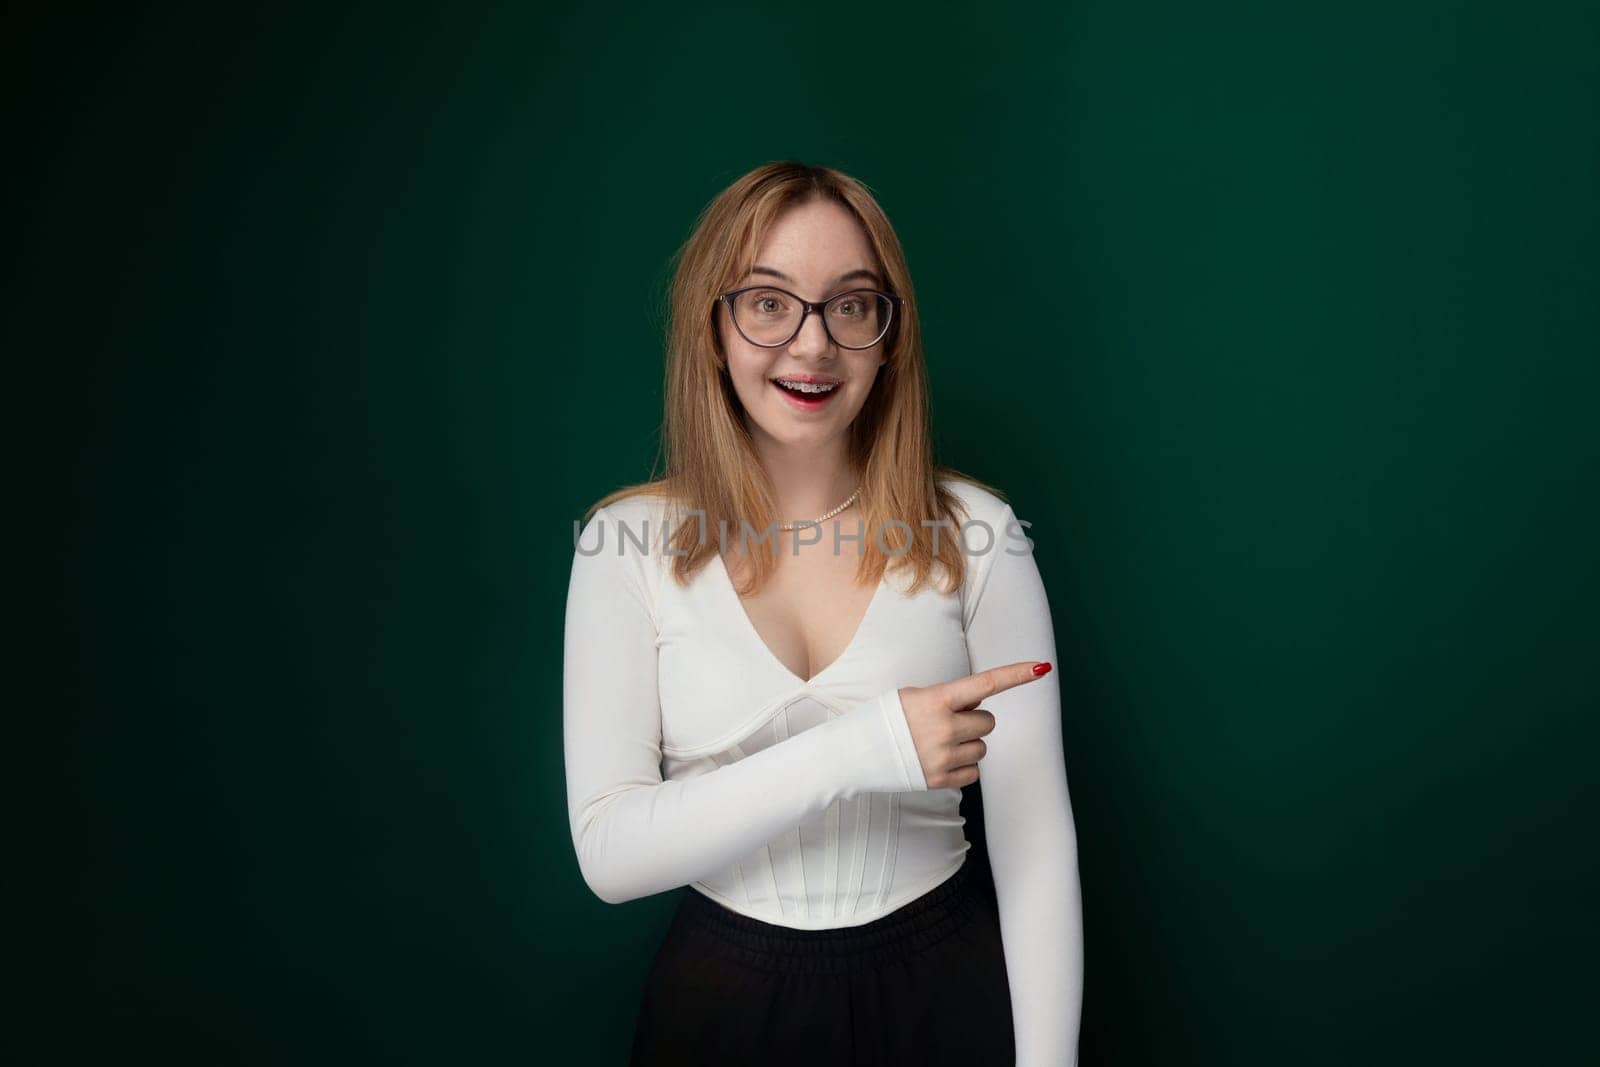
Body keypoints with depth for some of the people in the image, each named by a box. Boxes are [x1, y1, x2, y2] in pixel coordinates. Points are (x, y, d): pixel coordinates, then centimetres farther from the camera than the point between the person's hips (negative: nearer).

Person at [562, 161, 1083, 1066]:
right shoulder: (627, 543, -9)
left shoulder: (975, 531, -9)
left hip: (943, 989, 0)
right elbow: (607, 854, -16)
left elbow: (1035, 833, -7)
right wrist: (859, 750, -27)